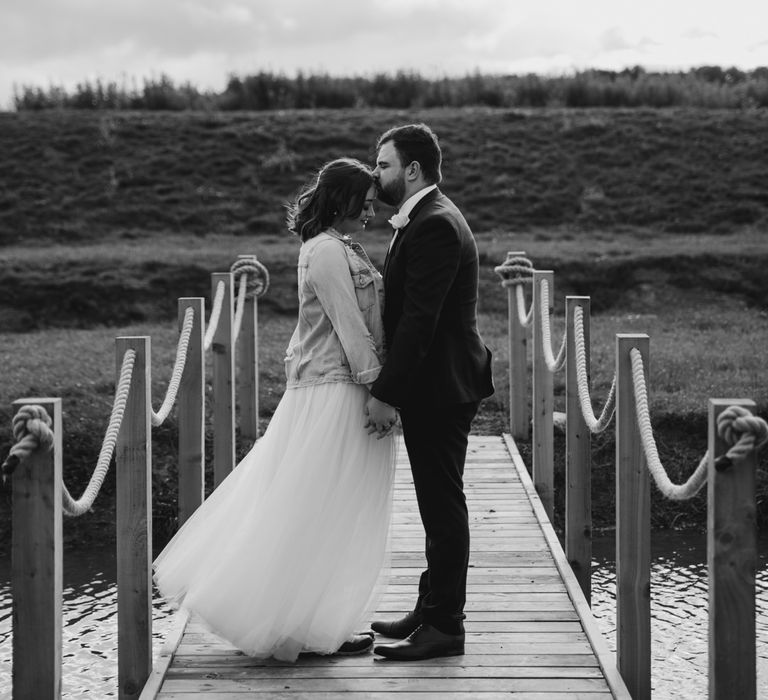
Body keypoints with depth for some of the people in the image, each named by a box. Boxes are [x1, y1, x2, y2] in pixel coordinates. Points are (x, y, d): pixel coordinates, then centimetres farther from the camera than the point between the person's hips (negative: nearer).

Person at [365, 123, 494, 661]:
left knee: (443, 507, -4)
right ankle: (432, 612, 25)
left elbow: (418, 318, -23)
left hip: (441, 389, -10)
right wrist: (390, 386, 15)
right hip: (434, 387, 10)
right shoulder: (426, 219, 15)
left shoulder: (435, 225, -18)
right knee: (439, 506, 16)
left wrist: (385, 393, -22)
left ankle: (445, 627, 3)